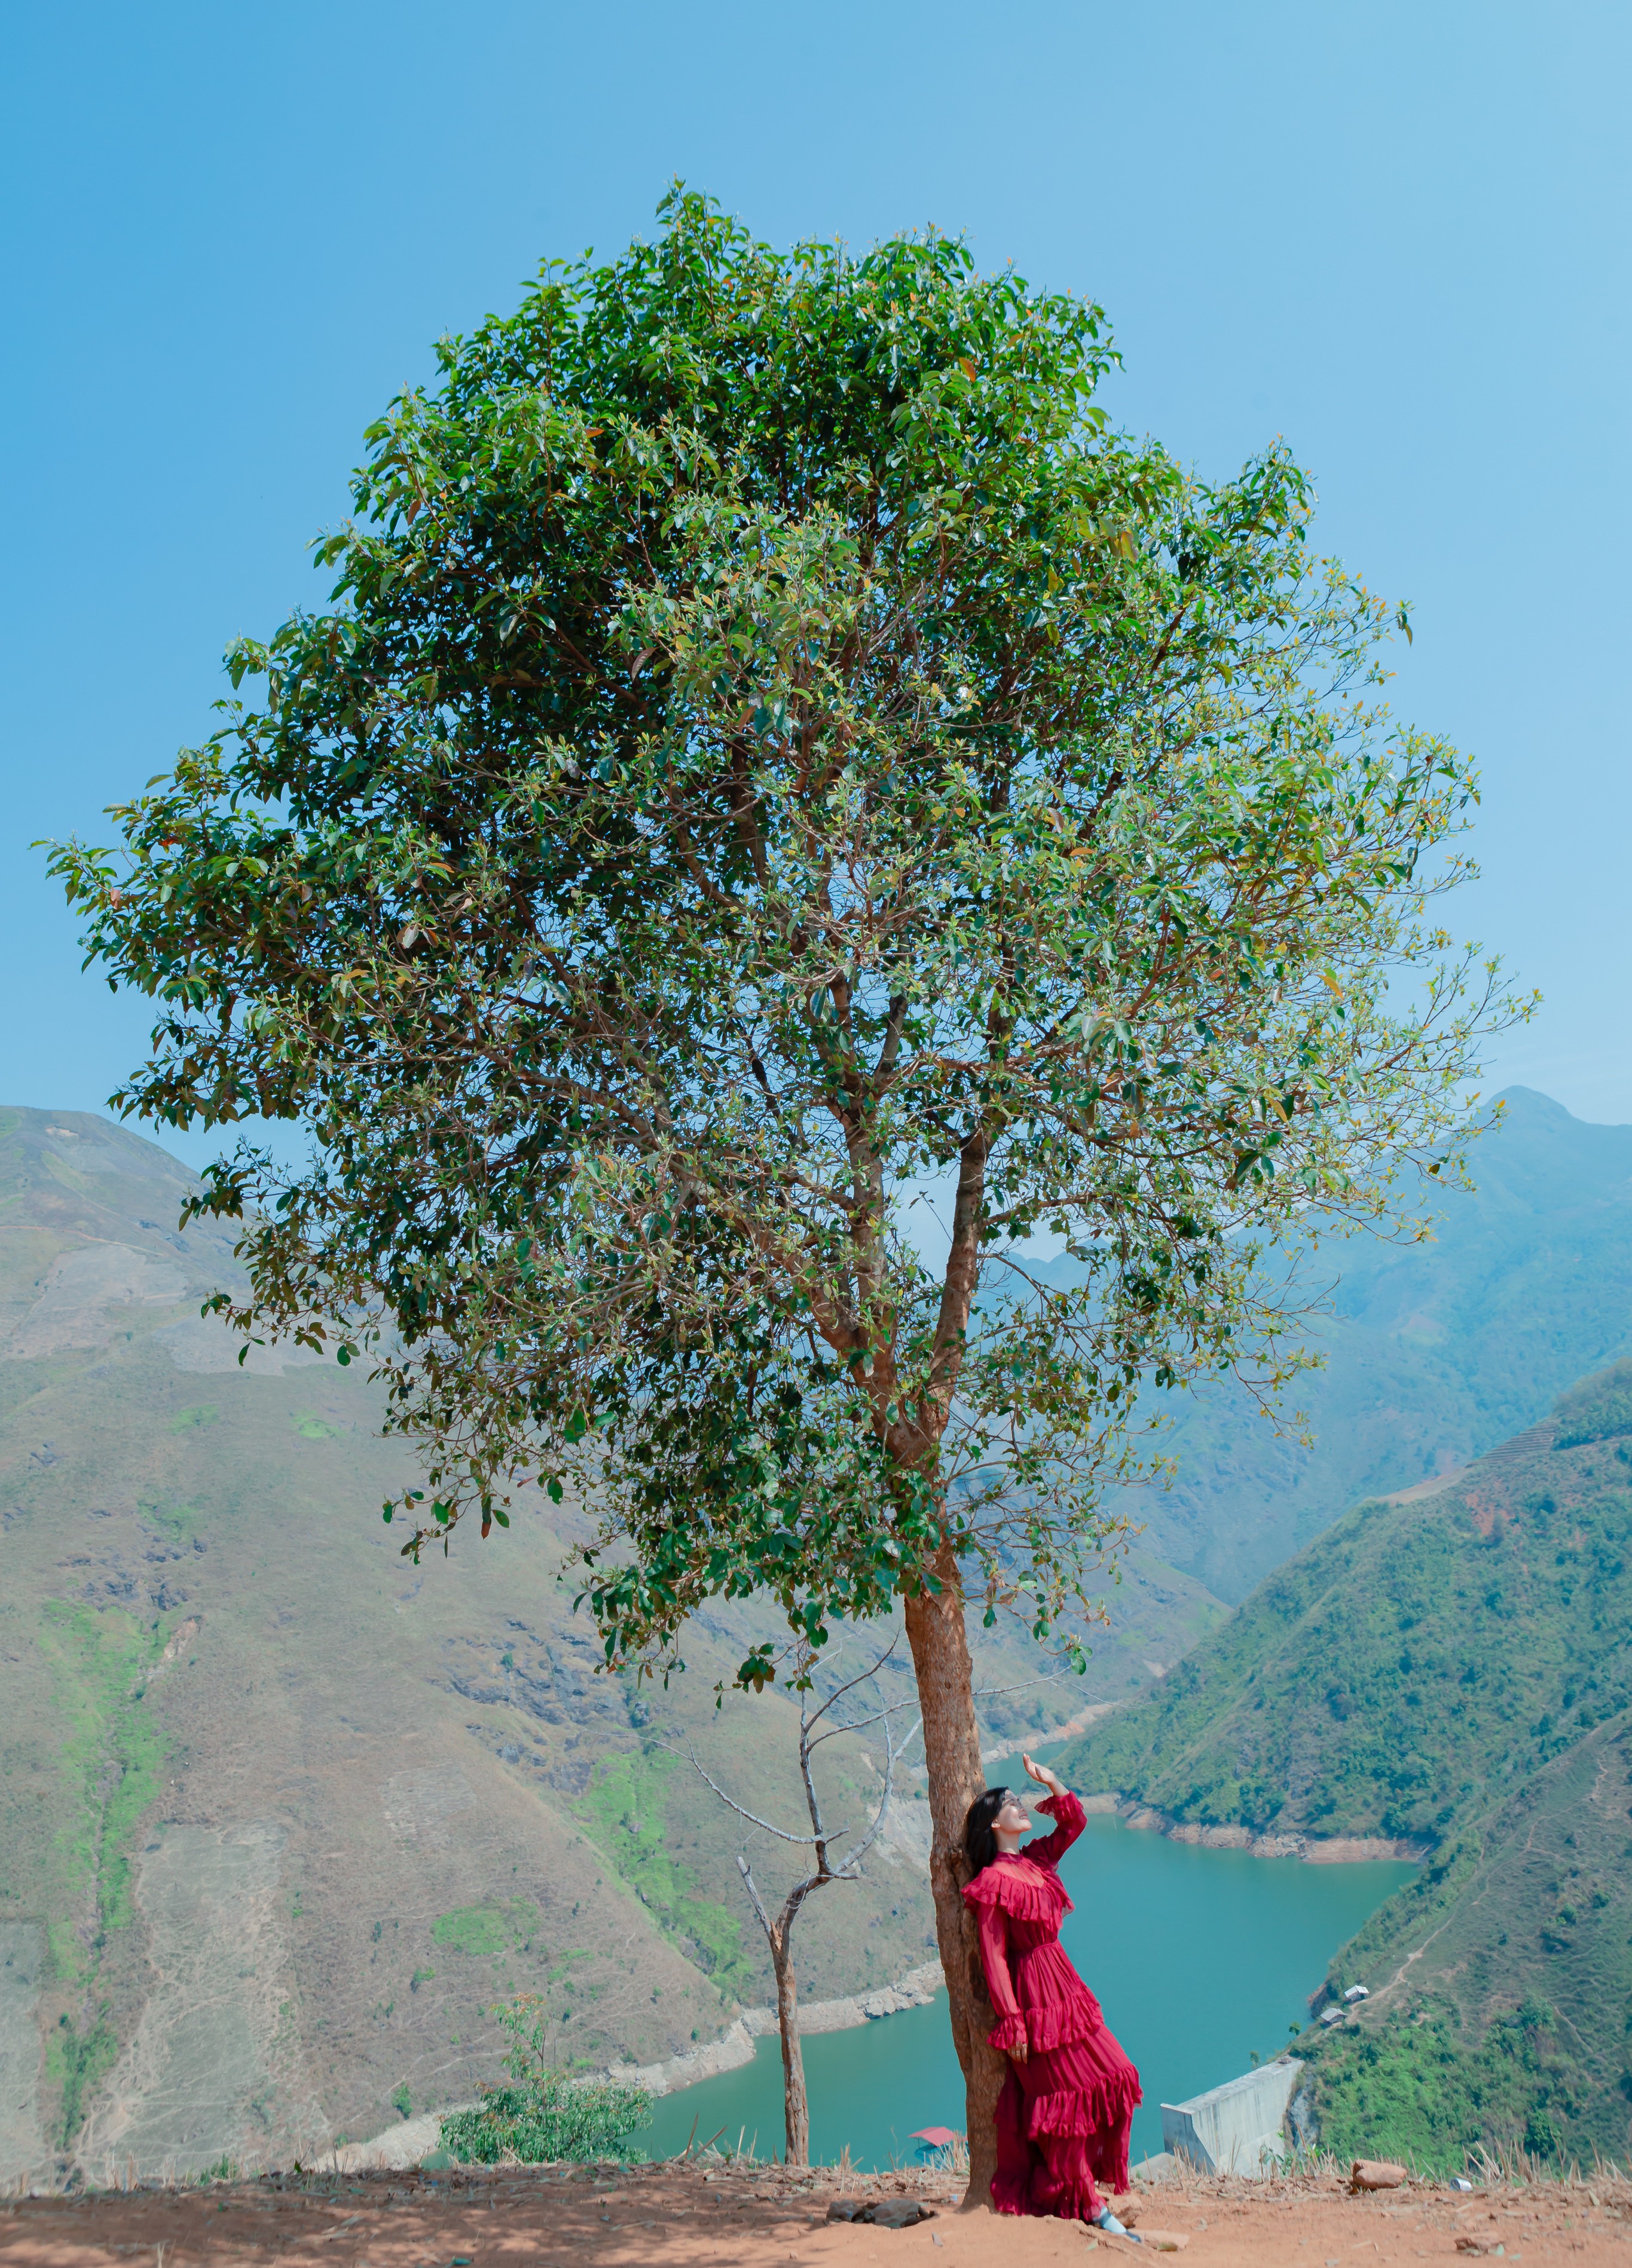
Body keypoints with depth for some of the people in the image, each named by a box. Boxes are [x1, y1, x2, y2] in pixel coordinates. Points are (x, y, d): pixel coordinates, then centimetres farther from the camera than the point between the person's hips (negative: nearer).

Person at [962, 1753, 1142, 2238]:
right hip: (1035, 1995, -9)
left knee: (1108, 2080, 10)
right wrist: (1012, 2022, -18)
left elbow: (1075, 1822, 14)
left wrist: (1051, 1781, 0)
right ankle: (1085, 2203, 12)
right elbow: (993, 1957, -16)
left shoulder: (1035, 1861, 8)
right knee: (1063, 2094, -1)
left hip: (1064, 1986, 9)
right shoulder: (992, 1881, -14)